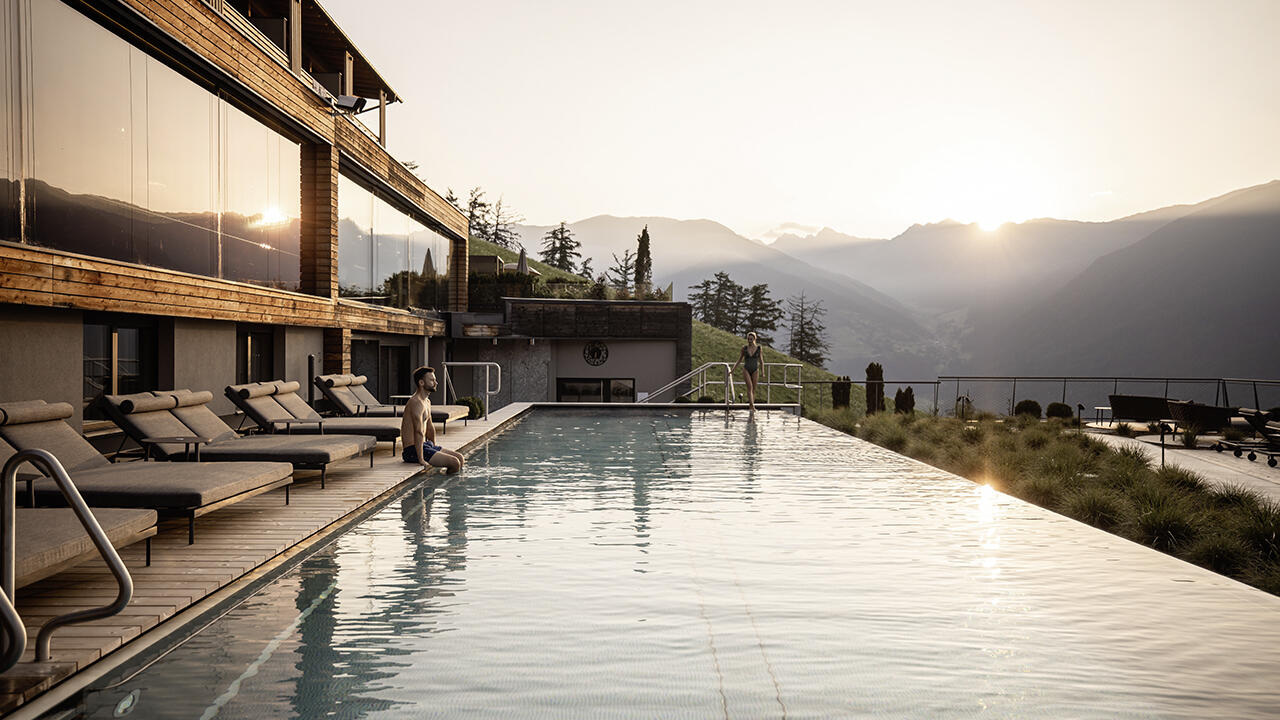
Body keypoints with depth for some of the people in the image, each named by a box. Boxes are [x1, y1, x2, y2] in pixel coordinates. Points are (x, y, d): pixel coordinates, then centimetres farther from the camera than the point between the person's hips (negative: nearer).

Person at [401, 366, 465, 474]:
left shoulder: (427, 402, 15)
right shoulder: (416, 402, -20)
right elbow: (419, 432, -26)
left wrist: (435, 448, 21)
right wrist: (421, 459, -30)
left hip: (426, 445, 10)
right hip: (413, 451, -10)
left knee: (460, 458, 7)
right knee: (455, 463, -18)